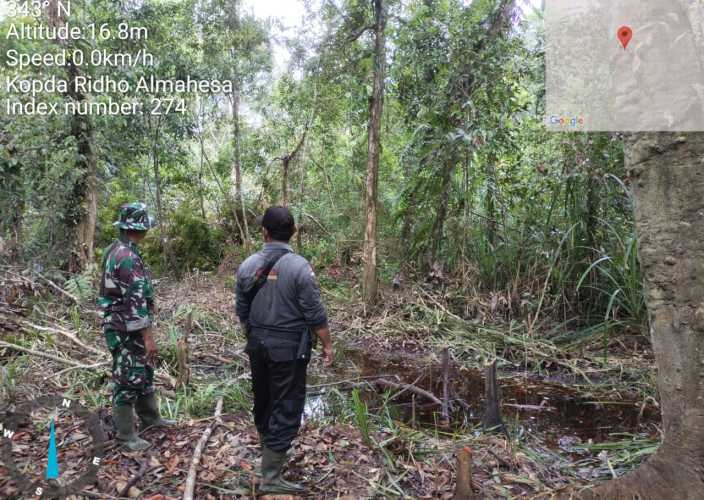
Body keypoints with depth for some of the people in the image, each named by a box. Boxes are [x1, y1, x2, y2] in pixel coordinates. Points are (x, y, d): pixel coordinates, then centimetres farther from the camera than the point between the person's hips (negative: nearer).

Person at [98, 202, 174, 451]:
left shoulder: (115, 249, 8)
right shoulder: (128, 257, -24)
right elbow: (136, 301, -26)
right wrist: (148, 336, -22)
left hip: (123, 325, 10)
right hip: (126, 329, -10)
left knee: (144, 373, 20)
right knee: (128, 380, 2)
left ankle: (150, 418, 35)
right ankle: (126, 434, 16)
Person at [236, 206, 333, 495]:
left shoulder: (247, 266, -1)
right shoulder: (299, 266, -16)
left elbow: (242, 312, 8)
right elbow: (315, 315, -14)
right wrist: (327, 345, -2)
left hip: (258, 344, 6)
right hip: (289, 347, -5)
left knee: (263, 400, 21)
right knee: (286, 409, 3)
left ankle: (268, 450, 43)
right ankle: (270, 476, 8)